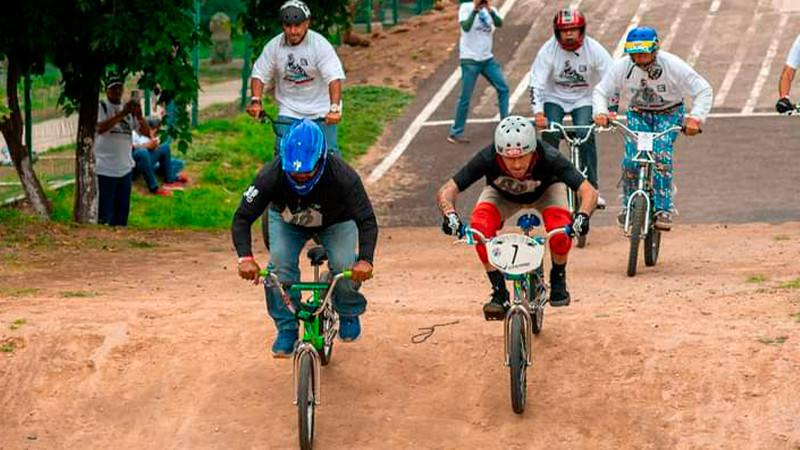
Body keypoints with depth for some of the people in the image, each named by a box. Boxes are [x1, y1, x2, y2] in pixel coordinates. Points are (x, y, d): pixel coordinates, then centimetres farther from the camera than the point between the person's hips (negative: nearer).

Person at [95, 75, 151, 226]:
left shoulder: (129, 110, 15)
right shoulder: (101, 107, -2)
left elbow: (146, 132, 7)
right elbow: (100, 128, -21)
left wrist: (139, 115, -12)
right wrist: (122, 113, -26)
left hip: (125, 168, 6)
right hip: (105, 168, -6)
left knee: (122, 209, 8)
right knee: (104, 210, -7)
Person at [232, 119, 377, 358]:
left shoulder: (342, 176, -38)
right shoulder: (271, 176, -36)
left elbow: (367, 221, -37)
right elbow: (242, 218, -32)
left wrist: (364, 260, -54)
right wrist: (245, 258, -49)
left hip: (336, 222, -1)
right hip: (287, 221, 1)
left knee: (345, 267, -23)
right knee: (279, 265, -24)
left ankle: (349, 313, 9)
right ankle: (286, 329, -6)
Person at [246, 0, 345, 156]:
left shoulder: (320, 44, -15)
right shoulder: (274, 46, -4)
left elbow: (334, 78, -23)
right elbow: (259, 74, 1)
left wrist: (334, 108, -36)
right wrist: (256, 101, -16)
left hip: (321, 112, -2)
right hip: (289, 112, 2)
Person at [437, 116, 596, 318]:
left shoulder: (548, 157, -39)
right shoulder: (487, 158, -37)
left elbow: (589, 192, -41)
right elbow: (445, 192, -34)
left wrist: (582, 216, -61)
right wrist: (449, 215, -55)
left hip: (545, 191, -1)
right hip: (502, 195, 1)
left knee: (560, 229, -32)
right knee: (480, 226, -31)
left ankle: (558, 279, -1)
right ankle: (499, 292, -14)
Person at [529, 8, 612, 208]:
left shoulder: (594, 49, -16)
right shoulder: (548, 50, -17)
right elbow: (536, 84, -19)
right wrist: (538, 112, -32)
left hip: (583, 99, 0)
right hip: (555, 97, 0)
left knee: (585, 134, -22)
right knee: (550, 134, -22)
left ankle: (591, 188, -14)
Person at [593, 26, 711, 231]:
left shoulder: (673, 65, -26)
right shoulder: (621, 66, -21)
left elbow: (703, 90, -21)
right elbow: (601, 91, -8)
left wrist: (695, 117, -36)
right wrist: (600, 112, -29)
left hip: (668, 114, -2)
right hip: (638, 114, 2)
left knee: (661, 156, -25)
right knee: (630, 160, -16)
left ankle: (663, 209, -19)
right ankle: (628, 207, 6)